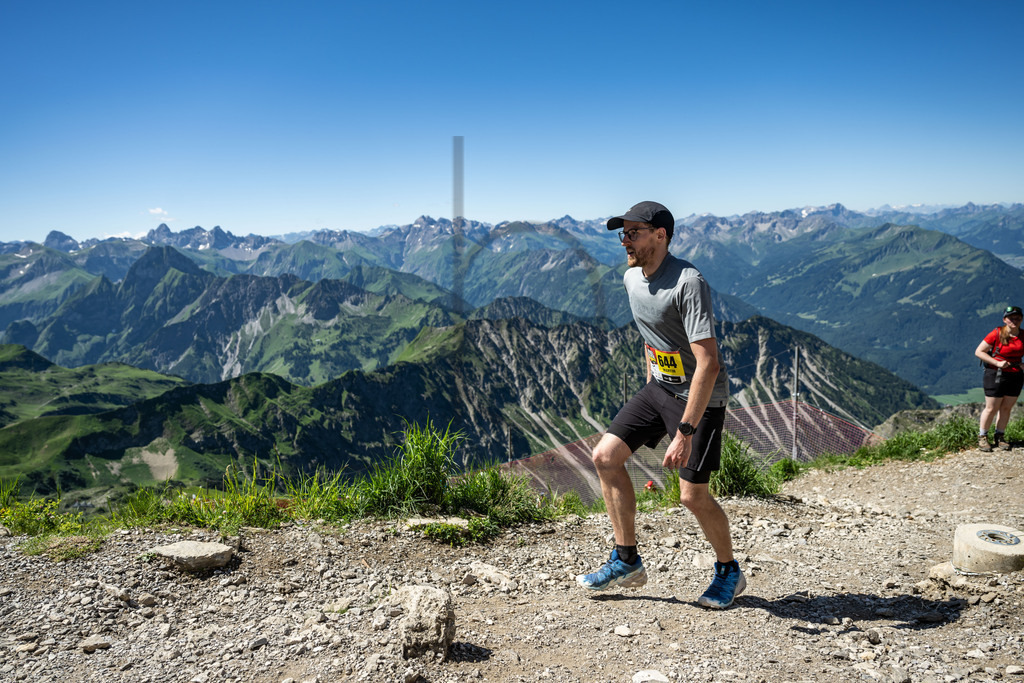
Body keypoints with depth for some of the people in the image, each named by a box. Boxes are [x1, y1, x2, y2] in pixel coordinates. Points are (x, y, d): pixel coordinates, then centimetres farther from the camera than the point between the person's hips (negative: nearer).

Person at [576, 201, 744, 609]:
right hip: (658, 388, 8)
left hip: (701, 395, -8)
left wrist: (684, 433, -33)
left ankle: (729, 572, 22)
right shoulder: (632, 279, 3)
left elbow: (708, 364, -30)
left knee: (692, 494, -7)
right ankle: (627, 562, 10)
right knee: (605, 457, -2)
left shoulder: (688, 283, -25)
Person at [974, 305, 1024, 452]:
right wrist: (997, 363, -18)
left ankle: (1000, 436, 23)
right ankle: (982, 437, 14)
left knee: (1006, 408, 9)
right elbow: (978, 352, -10)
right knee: (992, 408, 0)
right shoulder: (997, 334, -11)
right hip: (996, 374, -4)